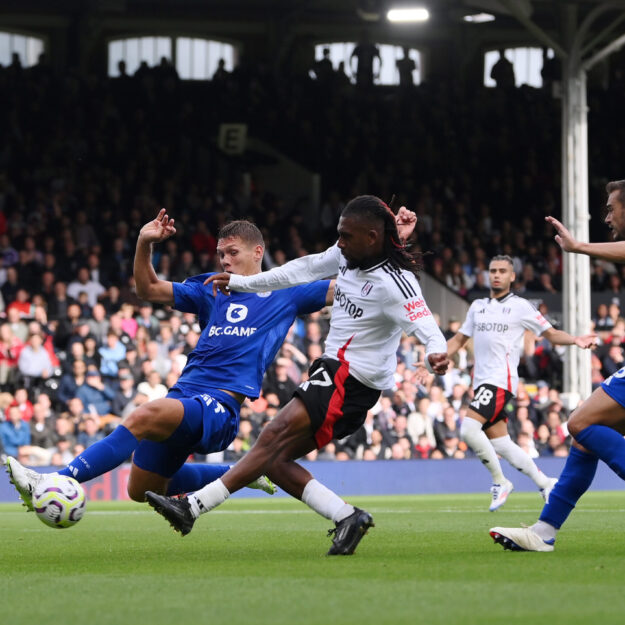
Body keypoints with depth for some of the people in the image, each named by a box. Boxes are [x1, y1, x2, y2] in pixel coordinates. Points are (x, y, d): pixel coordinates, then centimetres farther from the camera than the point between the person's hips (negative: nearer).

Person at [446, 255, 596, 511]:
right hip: (481, 382, 6)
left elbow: (552, 334, 4)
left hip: (501, 381, -6)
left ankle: (500, 481, -9)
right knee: (500, 444, 3)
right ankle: (545, 484, 13)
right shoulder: (477, 306, 18)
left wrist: (575, 340, -15)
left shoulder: (520, 306, 2)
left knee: (469, 428, -23)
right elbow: (459, 339, 24)